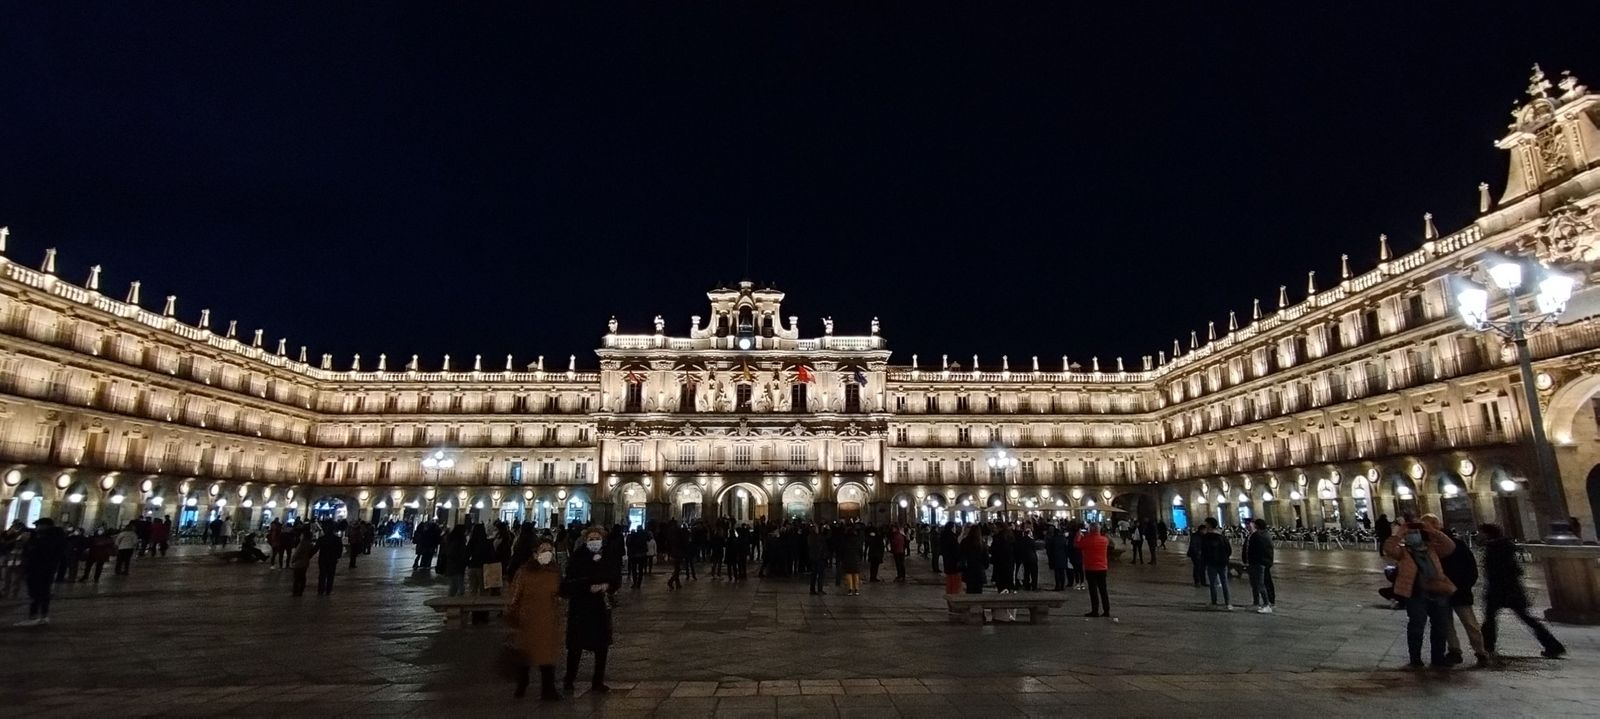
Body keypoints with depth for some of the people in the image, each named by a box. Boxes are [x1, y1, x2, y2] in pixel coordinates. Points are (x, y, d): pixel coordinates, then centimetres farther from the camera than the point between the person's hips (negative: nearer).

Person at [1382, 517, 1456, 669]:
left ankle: (1438, 659, 26)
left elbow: (1450, 546, 7)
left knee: (1440, 627, 13)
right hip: (1416, 594, -4)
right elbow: (1389, 548, -16)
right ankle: (1415, 659, 11)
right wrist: (1400, 531, -10)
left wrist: (1429, 530, 4)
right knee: (1416, 627, -1)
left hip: (1439, 593, 4)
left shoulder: (1431, 549, 17)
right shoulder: (1402, 551, 3)